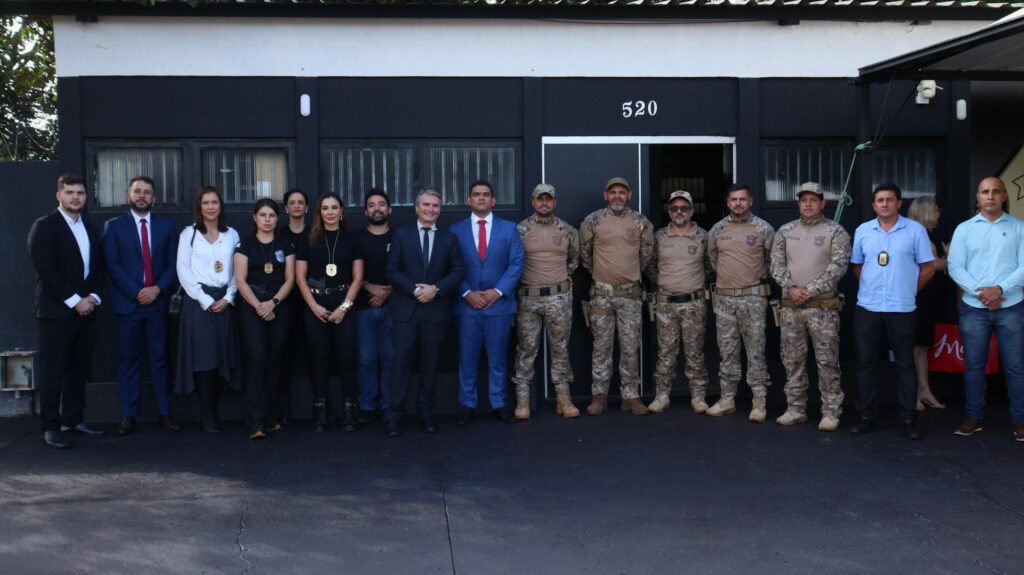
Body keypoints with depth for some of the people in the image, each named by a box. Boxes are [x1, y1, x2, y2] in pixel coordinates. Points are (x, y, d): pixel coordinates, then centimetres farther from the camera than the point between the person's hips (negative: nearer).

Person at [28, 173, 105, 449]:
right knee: (53, 372, -3)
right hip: (56, 312, -6)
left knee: (79, 370, 9)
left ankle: (73, 420, 17)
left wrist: (93, 297, 0)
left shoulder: (90, 229, 17)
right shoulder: (45, 226, -4)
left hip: (86, 310, 6)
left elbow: (98, 268, 17)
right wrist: (74, 301, -14)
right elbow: (45, 270, -12)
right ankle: (50, 427, 2)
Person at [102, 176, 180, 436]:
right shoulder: (114, 226, 4)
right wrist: (136, 292, -12)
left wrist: (158, 288, -9)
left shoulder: (166, 226, 10)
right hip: (128, 303, -1)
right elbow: (112, 264, -3)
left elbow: (173, 263, 6)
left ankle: (164, 413, 10)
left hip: (158, 302, 1)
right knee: (128, 362, 3)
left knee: (160, 360, 5)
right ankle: (129, 416, 7)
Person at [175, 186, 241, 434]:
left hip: (224, 302, 3)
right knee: (203, 358, -5)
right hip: (198, 302, -3)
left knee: (222, 358, 3)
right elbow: (183, 271, -4)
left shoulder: (231, 234, 11)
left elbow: (237, 271, 8)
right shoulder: (189, 234, 3)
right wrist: (206, 300, -10)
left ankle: (214, 413, 13)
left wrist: (228, 298, -6)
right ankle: (208, 418, 0)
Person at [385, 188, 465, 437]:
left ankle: (426, 412, 17)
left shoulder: (449, 238, 9)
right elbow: (393, 270, -1)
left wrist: (436, 288, -12)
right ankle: (393, 415, 3)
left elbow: (458, 272, 3)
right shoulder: (401, 235, 5)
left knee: (430, 364, 7)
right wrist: (415, 289, -14)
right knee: (400, 362, -3)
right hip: (406, 310, -1)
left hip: (436, 311, 2)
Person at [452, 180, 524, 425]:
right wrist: (467, 293, -11)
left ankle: (498, 404, 15)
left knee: (498, 358, 6)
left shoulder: (509, 228, 6)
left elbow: (516, 263, 1)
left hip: (500, 302, 0)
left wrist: (498, 291, -10)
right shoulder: (456, 230, 6)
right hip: (467, 303, 0)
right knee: (467, 358, 3)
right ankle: (467, 405, 12)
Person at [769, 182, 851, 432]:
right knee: (793, 360, 9)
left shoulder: (835, 231, 0)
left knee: (827, 361, -2)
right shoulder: (785, 231, 10)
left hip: (823, 307, -4)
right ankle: (796, 409, 18)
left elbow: (838, 266, -9)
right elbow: (777, 264, 5)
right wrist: (790, 288, -11)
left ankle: (831, 412, 4)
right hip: (790, 307, 4)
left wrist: (811, 290, -15)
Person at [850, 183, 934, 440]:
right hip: (867, 308, 2)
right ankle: (866, 416, 13)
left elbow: (927, 268, 3)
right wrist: (870, 289, 9)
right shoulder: (862, 231, 6)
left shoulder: (915, 230, -2)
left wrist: (908, 291, 4)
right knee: (865, 362, 5)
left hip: (901, 309, -2)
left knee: (905, 364, 4)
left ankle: (909, 419, 11)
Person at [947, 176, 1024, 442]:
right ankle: (974, 417, 17)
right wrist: (980, 292, -13)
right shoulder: (964, 229, 5)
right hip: (973, 308, 1)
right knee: (974, 365, 7)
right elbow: (955, 267, -1)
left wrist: (1000, 289, -16)